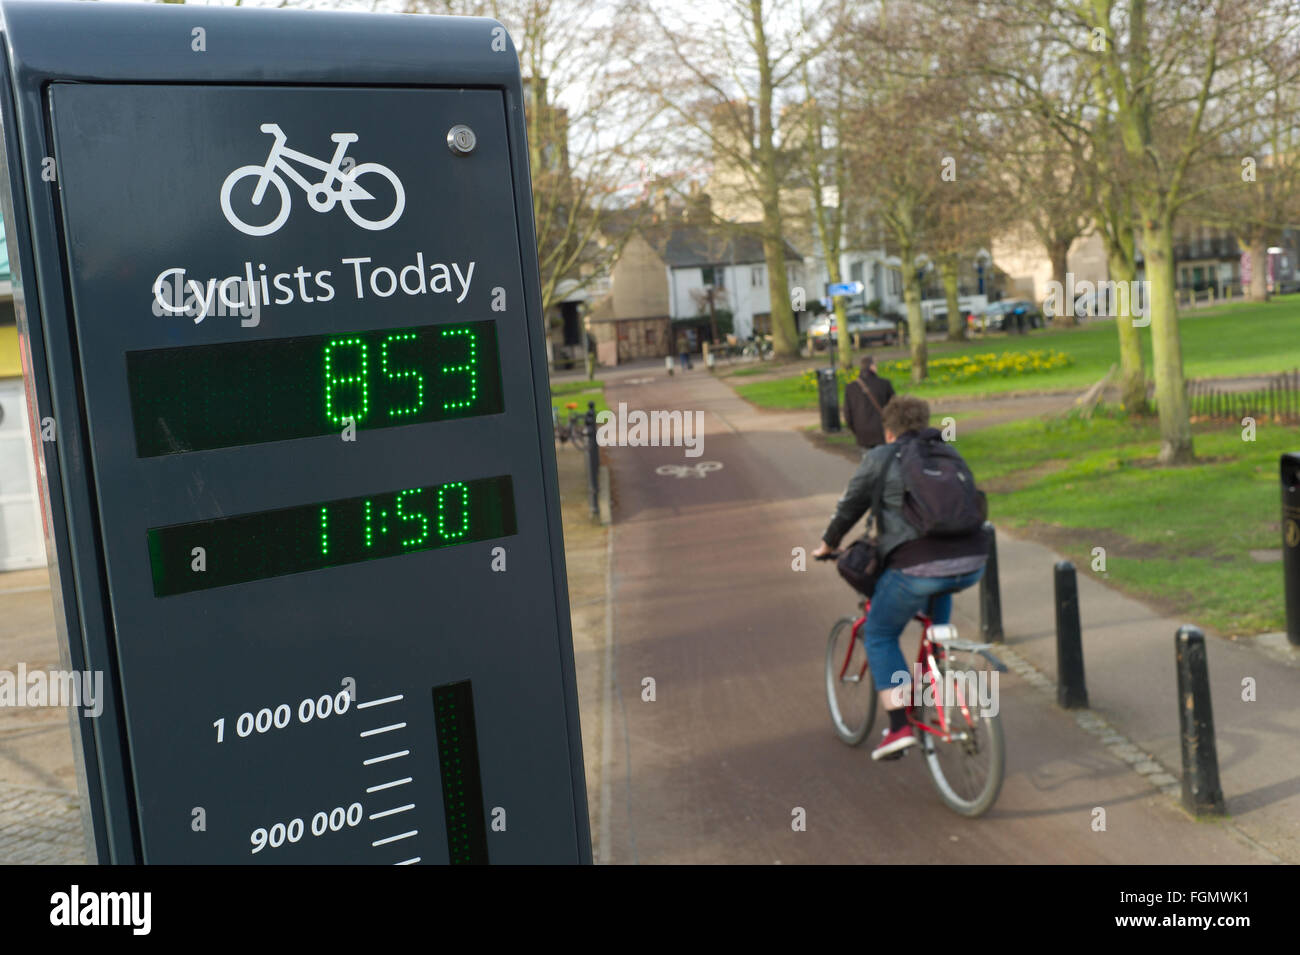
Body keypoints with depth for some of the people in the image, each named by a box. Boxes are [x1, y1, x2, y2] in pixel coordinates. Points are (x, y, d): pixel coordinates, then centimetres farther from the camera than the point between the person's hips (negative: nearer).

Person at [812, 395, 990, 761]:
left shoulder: (880, 459, 5)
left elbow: (850, 508, 10)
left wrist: (827, 545, 28)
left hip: (919, 566, -6)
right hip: (973, 563, 6)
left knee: (879, 635, 14)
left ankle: (899, 727, 4)